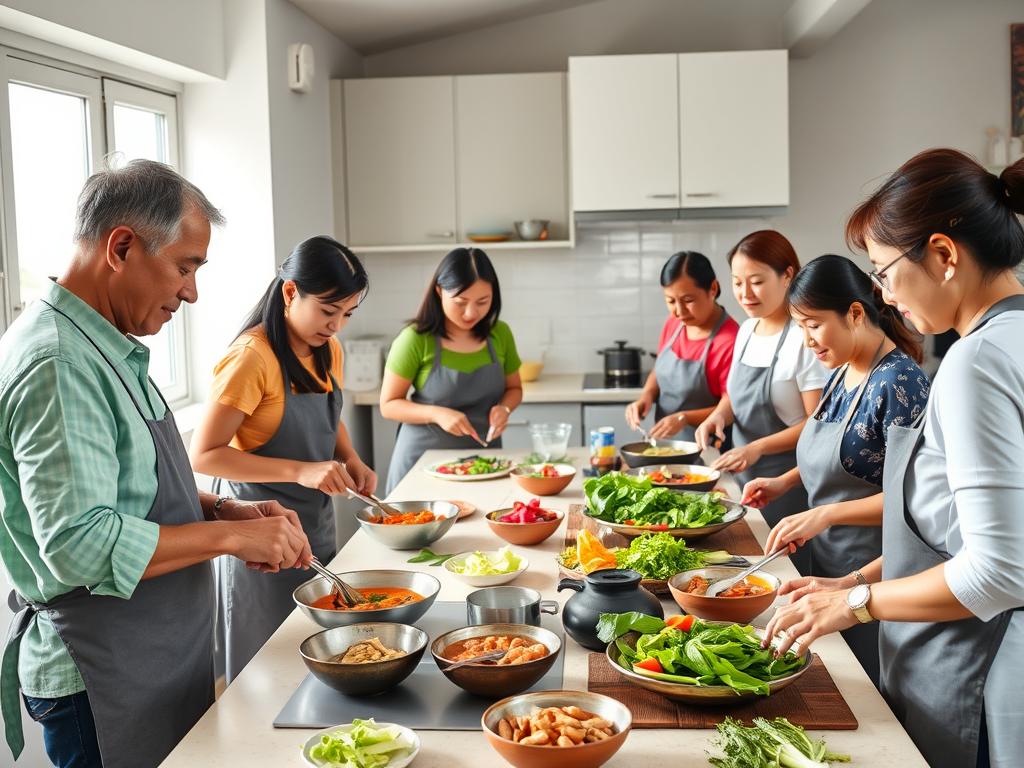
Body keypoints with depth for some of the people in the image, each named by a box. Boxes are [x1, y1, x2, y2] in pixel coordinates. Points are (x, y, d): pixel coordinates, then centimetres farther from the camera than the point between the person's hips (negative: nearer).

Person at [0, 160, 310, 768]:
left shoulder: (109, 350, 10)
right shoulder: (58, 363, -23)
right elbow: (81, 545, -29)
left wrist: (223, 511, 4)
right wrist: (229, 536, -21)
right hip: (105, 686, -9)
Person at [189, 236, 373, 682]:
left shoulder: (328, 351, 4)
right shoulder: (253, 357, -20)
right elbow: (203, 456, -22)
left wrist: (351, 462, 0)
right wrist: (300, 471, -30)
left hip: (317, 526, 8)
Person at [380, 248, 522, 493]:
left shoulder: (500, 334, -3)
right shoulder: (416, 339, -14)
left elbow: (514, 388, 12)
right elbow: (389, 405, -9)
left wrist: (504, 408, -10)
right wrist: (437, 414, -24)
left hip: (483, 456, 3)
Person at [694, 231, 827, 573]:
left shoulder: (804, 338, -17)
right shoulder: (747, 330, 8)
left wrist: (758, 447, -24)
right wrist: (719, 414, -1)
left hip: (787, 483, -7)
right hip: (745, 477, 7)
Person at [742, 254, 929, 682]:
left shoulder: (898, 382, -19)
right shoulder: (841, 375, 7)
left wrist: (825, 515, -27)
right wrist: (786, 481, 6)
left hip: (870, 576, -8)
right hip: (828, 565, 8)